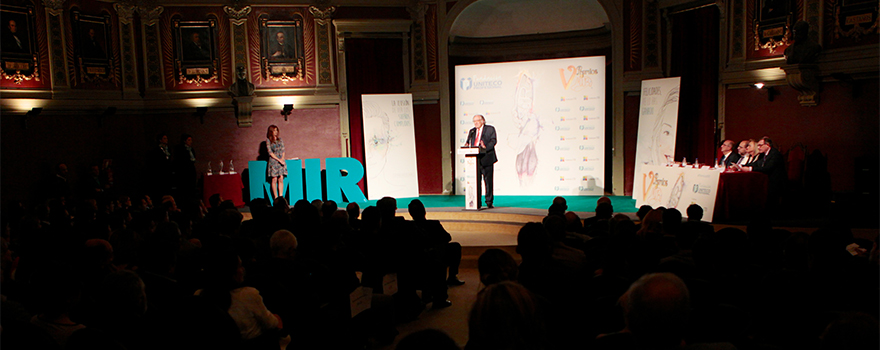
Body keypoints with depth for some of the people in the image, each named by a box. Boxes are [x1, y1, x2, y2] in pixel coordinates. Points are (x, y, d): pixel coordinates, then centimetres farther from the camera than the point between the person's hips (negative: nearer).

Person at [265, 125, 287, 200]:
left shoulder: (280, 140, 14)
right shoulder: (268, 141, 1)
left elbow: (283, 151, 12)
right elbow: (270, 153, -5)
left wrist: (282, 159, -5)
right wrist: (278, 160, -12)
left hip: (281, 161, 4)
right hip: (273, 162, -4)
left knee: (281, 179, -1)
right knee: (274, 180, -5)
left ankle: (281, 197, 0)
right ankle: (276, 198, -3)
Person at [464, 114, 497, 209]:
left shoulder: (490, 129, 4)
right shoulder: (472, 131, 19)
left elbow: (493, 140, -6)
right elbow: (468, 142, 16)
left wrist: (486, 147, -23)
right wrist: (467, 146, -8)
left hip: (486, 159, -4)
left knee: (488, 181, 0)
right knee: (476, 182, 4)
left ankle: (489, 202, 8)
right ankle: (477, 203, 10)